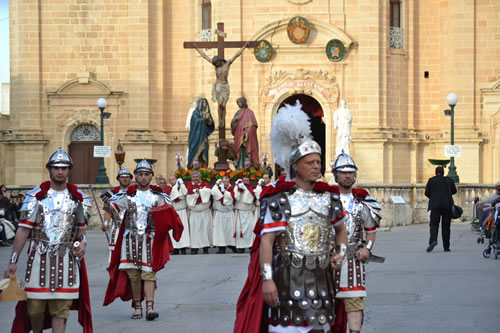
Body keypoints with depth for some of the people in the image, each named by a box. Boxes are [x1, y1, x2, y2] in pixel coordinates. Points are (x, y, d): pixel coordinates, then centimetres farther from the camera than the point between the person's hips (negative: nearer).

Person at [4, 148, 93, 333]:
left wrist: (83, 242, -5)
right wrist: (13, 261, -6)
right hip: (39, 257, -1)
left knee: (61, 309, -2)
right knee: (35, 306, 4)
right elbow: (23, 230, -1)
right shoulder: (35, 196, 0)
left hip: (67, 258, 1)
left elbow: (82, 227, 18)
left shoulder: (78, 197, 8)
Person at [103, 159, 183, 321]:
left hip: (150, 239, -2)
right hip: (131, 239, 2)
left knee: (148, 273, -9)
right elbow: (113, 207, 1)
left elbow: (169, 212, 3)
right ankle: (137, 307, 10)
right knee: (133, 274, 2)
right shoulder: (129, 195, 10)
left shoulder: (158, 195, 8)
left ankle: (150, 306, -14)